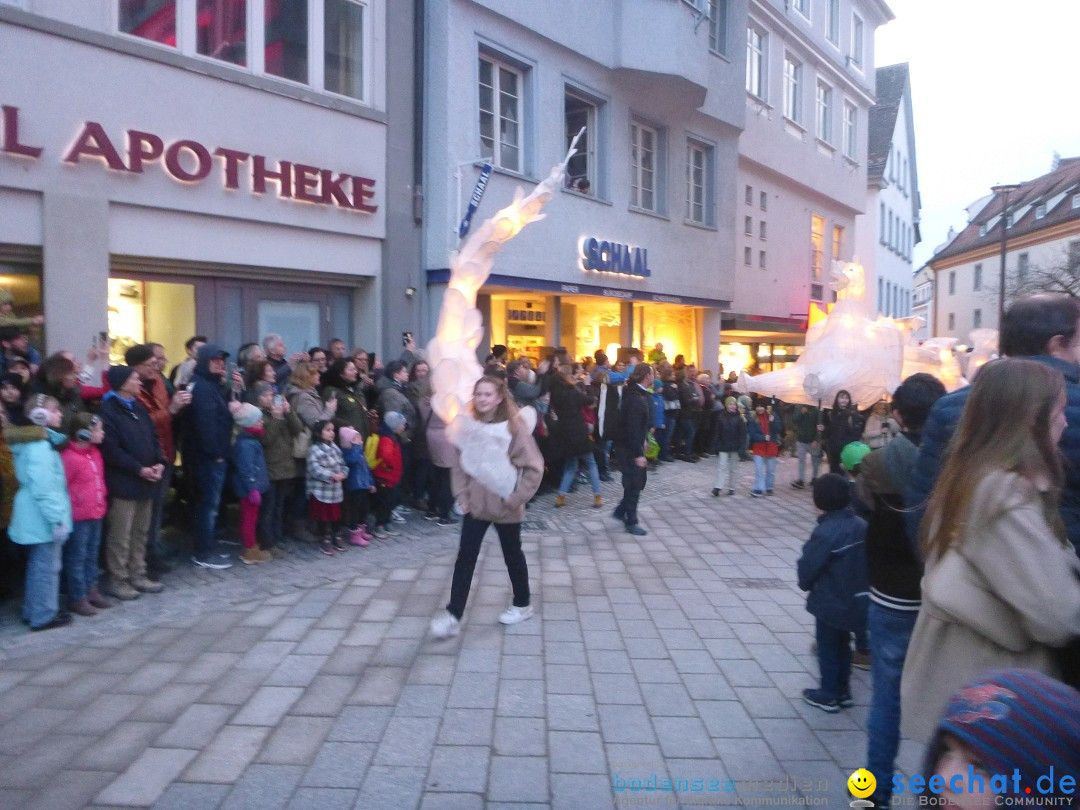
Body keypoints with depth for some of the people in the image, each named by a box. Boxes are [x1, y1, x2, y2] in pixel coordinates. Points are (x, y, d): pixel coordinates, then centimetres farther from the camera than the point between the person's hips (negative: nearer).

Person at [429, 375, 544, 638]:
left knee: (512, 555, 14)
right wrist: (462, 495, -1)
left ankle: (522, 604, 35)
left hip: (505, 507, -3)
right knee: (465, 557, 1)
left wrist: (516, 498, -16)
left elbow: (534, 467, -15)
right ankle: (453, 615, 6)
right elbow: (459, 463, 7)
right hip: (475, 505, 4)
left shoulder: (514, 427, -16)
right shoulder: (468, 425, -2)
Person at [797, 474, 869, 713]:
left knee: (827, 647, 11)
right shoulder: (861, 526, -4)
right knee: (842, 644, 22)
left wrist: (806, 584, 2)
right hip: (856, 600, 7)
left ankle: (828, 695, 22)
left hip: (831, 603, -7)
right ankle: (843, 692, 33)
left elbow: (808, 568, -18)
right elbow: (865, 561, 7)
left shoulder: (825, 533, -26)